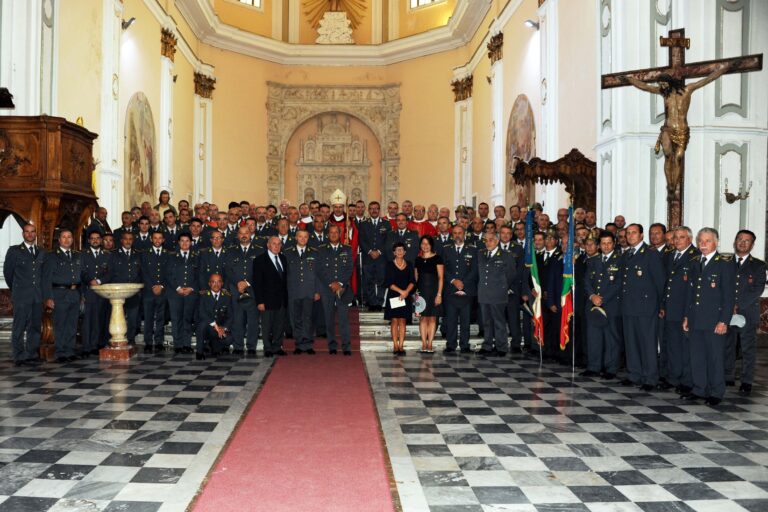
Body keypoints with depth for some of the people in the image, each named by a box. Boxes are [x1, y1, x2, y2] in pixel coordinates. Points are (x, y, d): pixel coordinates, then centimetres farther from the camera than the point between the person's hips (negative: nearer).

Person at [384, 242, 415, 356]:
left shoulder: (409, 265, 8)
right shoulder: (390, 265, 1)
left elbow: (412, 281, 2)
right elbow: (388, 282, -7)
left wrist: (406, 292, -15)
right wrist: (400, 291, -16)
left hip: (405, 296, 2)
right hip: (393, 296, -2)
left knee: (402, 321, 1)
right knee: (394, 321, -1)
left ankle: (401, 346, 0)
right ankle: (395, 346, 2)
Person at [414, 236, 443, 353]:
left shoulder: (437, 259, 1)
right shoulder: (418, 260, 11)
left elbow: (440, 278, -3)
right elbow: (415, 278, 13)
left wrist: (439, 294, -10)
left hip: (433, 291, -2)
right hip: (421, 291, 2)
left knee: (432, 318, -1)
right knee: (423, 318, -1)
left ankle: (429, 344, 2)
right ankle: (424, 344, 1)